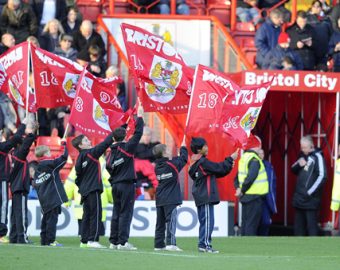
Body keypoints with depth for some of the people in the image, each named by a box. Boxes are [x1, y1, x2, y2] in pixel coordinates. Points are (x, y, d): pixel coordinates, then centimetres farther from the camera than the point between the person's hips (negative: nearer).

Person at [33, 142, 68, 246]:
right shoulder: (51, 163, -9)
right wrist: (64, 145, 4)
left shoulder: (38, 168, 11)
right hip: (53, 197, -7)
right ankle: (51, 241, -10)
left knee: (46, 218, 14)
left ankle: (44, 240, 16)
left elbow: (35, 184, 9)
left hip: (43, 199, 7)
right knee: (52, 218, -7)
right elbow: (64, 157, -8)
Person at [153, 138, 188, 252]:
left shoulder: (157, 167, 7)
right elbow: (183, 158, 3)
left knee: (160, 223, 10)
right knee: (171, 221, -9)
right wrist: (183, 147, 20)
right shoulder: (172, 164, -10)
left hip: (160, 199, 6)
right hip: (170, 200, -6)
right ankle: (171, 243, -17)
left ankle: (159, 244, 12)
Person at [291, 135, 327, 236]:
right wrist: (298, 165, -2)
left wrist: (310, 192, -18)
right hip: (299, 197, 8)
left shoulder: (317, 157, -10)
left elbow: (322, 176, -16)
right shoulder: (303, 155, 13)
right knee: (298, 224, 12)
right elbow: (294, 170, 22)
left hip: (310, 198, -8)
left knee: (311, 225, -9)